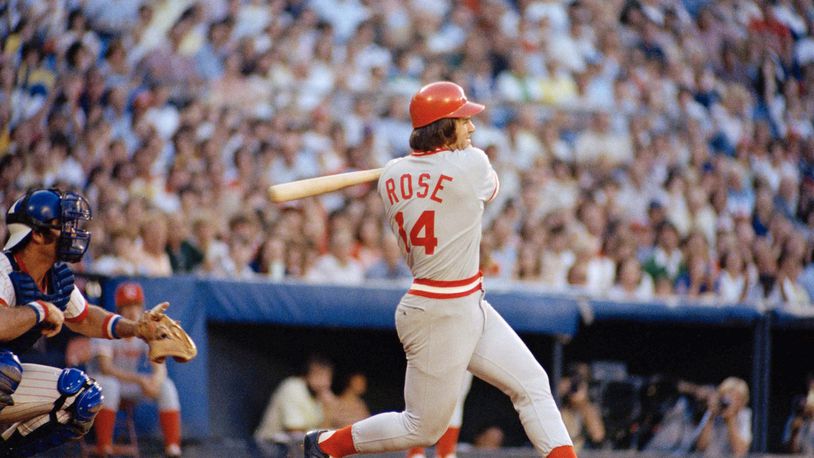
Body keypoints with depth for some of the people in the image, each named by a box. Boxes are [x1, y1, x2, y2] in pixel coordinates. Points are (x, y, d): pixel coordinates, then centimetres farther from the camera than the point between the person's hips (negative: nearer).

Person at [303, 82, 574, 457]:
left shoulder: (391, 176, 2)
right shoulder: (471, 163, -17)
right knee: (424, 428, 4)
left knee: (533, 384, 9)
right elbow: (489, 188, 6)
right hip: (441, 315, -9)